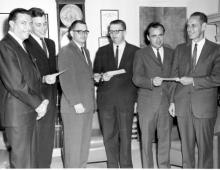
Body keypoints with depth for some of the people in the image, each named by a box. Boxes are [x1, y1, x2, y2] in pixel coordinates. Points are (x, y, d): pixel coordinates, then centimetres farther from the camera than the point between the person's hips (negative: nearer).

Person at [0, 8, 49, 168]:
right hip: (17, 113, -9)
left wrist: (42, 100, 1)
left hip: (30, 111, 9)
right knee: (21, 160, 1)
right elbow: (15, 84, -21)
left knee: (30, 156, 16)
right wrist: (38, 104, -12)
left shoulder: (23, 45, 15)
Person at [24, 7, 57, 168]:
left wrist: (53, 77, 6)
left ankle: (46, 165, 27)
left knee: (48, 140, 14)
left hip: (51, 99, 7)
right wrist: (43, 78, -24)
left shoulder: (51, 43, 15)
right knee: (35, 141, 0)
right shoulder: (24, 45, -11)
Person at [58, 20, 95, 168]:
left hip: (88, 105, 8)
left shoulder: (85, 51, 19)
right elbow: (66, 80, -15)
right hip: (74, 106, -8)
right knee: (74, 143, -1)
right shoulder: (66, 51, -8)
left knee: (85, 142, 13)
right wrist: (76, 103, -18)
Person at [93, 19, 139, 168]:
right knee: (109, 136, 5)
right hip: (106, 100, 2)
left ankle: (126, 165, 15)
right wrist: (101, 77, -10)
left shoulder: (135, 51, 7)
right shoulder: (102, 51, 13)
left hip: (126, 100, -2)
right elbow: (95, 75, 11)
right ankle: (112, 166, 17)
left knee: (125, 136, 1)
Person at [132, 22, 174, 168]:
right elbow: (136, 78, -7)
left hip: (167, 101, 2)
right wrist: (152, 81, -25)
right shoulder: (141, 54, 3)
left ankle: (164, 166, 22)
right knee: (147, 139, 5)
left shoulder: (171, 53, 11)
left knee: (165, 138, 8)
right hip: (147, 103, -2)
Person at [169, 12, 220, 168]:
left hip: (204, 107, -3)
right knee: (186, 146, 10)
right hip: (182, 106, 3)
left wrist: (193, 81, -13)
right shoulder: (180, 49, 12)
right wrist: (172, 101, 6)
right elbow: (174, 76, 12)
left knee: (205, 147, 4)